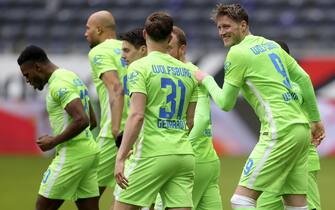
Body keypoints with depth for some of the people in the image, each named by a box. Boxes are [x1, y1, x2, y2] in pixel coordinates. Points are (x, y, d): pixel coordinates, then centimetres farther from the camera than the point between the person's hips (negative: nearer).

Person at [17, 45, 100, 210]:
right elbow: (92, 121, 24)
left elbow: (81, 120, -25)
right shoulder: (73, 77, 18)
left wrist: (54, 141, -15)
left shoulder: (59, 84, -14)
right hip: (89, 151, 10)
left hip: (72, 154, -10)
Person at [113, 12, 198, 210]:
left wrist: (120, 158, -15)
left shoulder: (140, 67, -4)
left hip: (153, 154, -5)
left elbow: (137, 116, -14)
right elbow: (190, 122, 16)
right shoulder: (187, 71, 14)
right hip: (184, 154, 5)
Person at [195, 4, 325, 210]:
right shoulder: (271, 45, 17)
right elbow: (304, 79, 20)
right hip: (301, 129, 9)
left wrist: (206, 80, 15)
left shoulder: (238, 52, -6)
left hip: (280, 131, -9)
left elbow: (225, 103, -2)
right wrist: (315, 119, 27)